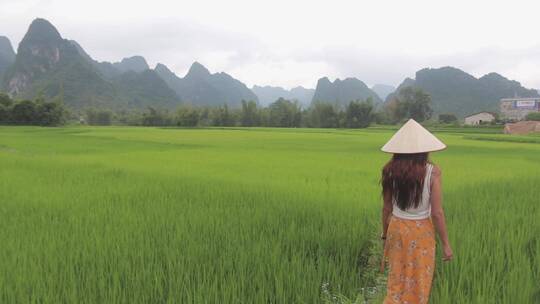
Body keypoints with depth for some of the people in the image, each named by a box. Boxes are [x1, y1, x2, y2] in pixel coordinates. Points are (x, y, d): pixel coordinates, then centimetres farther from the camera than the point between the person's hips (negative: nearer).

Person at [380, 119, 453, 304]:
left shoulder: (390, 170, -6)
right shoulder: (432, 171, -15)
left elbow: (387, 208, 1)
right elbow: (437, 212, -14)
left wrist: (385, 236, 14)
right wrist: (446, 244, -4)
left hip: (397, 229, 3)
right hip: (421, 232, -3)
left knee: (397, 282, 17)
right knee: (418, 284, 14)